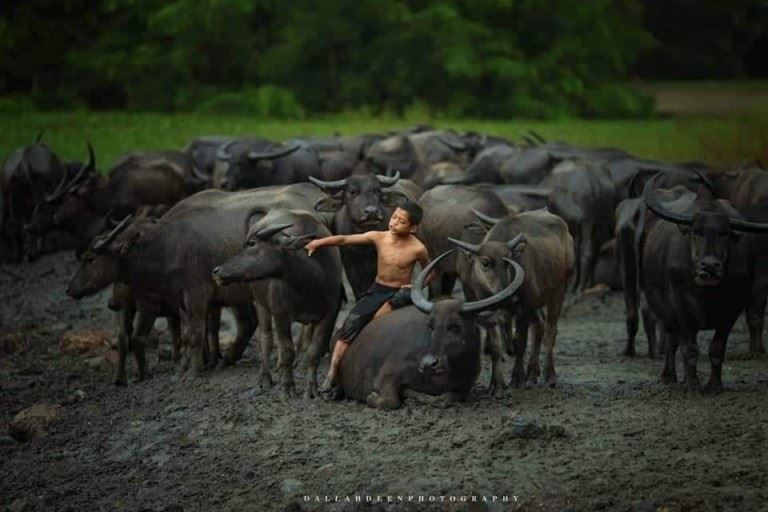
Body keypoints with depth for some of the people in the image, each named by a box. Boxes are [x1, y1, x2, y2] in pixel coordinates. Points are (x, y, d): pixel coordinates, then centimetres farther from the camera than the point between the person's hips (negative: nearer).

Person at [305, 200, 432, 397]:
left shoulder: (417, 249, -11)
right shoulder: (379, 237, -7)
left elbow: (429, 273, 5)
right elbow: (345, 239, -5)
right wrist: (319, 242, -14)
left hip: (399, 293, -1)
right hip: (376, 291, 1)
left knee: (404, 296, -37)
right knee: (352, 323, -18)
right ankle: (332, 376, -21)